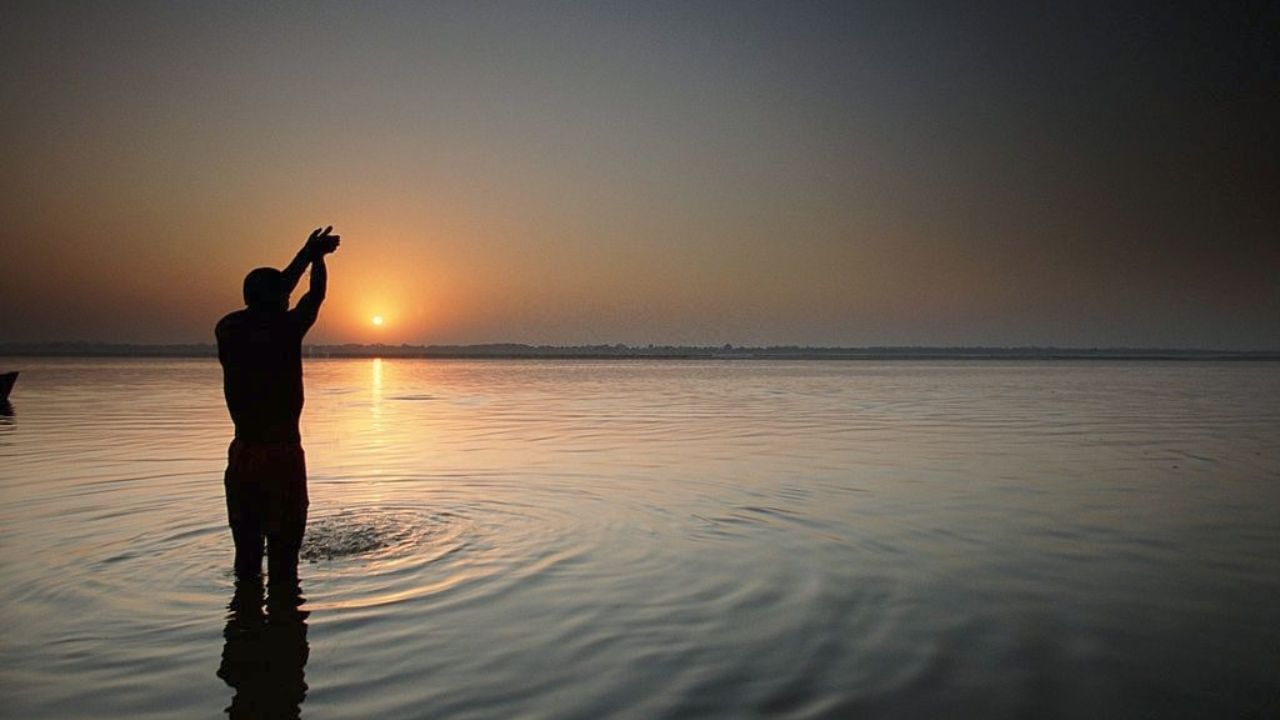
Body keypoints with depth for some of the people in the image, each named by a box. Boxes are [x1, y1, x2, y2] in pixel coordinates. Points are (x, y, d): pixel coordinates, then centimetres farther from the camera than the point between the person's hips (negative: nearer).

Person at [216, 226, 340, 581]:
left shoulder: (227, 331, 2)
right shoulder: (286, 330, -11)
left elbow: (270, 292, 17)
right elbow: (316, 295, 8)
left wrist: (307, 254, 25)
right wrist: (316, 256, 24)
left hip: (242, 455, 5)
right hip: (283, 454, -5)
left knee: (246, 548, 14)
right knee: (283, 551, 2)